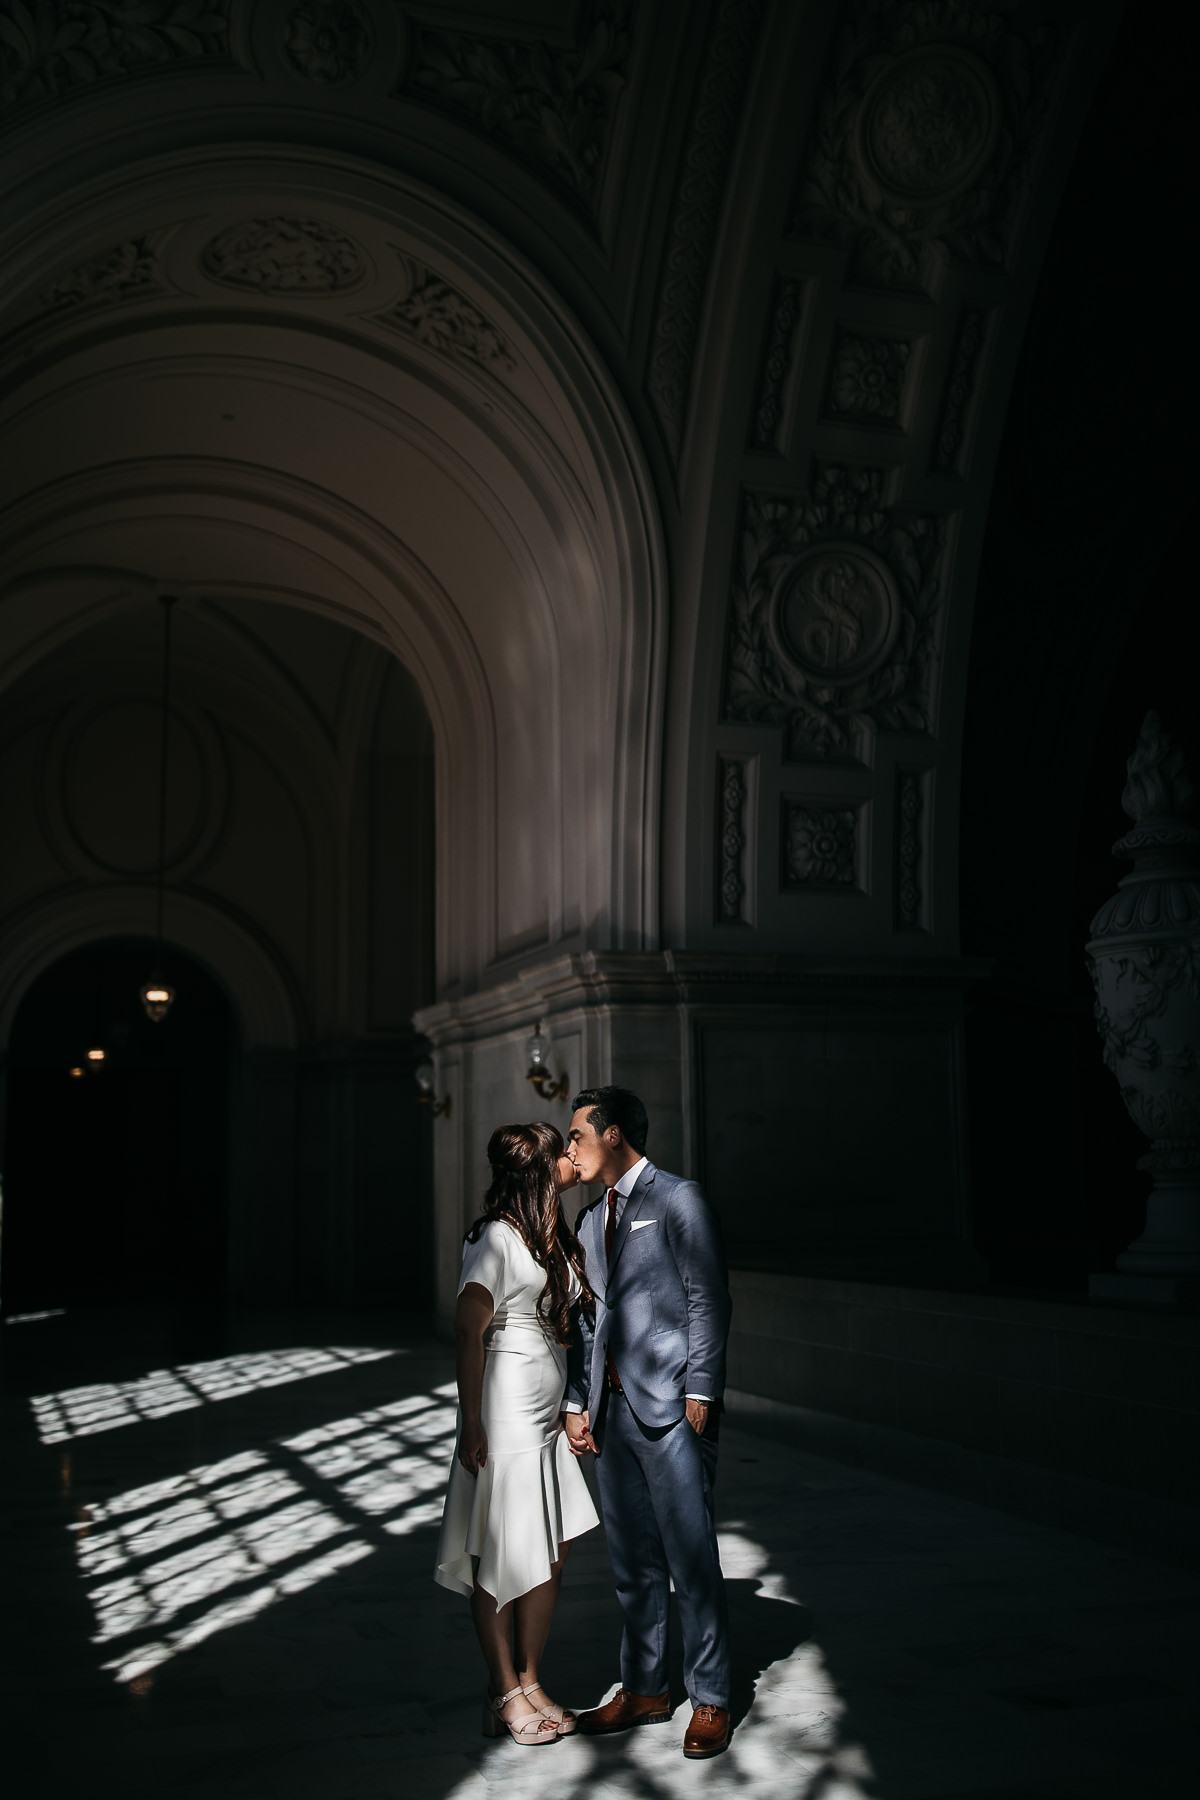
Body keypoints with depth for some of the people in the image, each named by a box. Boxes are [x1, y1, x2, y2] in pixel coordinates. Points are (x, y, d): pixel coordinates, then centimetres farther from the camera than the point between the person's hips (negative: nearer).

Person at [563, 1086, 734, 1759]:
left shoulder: (678, 1199, -3)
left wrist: (700, 1392, -13)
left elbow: (708, 1299, -8)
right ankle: (644, 1689, 23)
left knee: (692, 1559, -2)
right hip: (614, 1410, 7)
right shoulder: (591, 1220, 18)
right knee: (633, 1562, 13)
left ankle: (711, 1700, 8)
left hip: (671, 1407, -7)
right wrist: (577, 1402, 12)